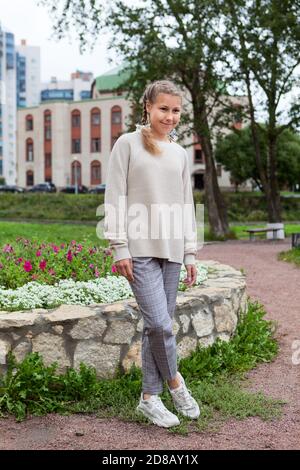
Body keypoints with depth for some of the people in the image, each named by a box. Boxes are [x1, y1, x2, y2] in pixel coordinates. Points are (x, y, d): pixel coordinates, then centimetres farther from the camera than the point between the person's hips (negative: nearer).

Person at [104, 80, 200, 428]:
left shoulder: (180, 154, 14)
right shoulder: (128, 144, 0)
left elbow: (186, 206, 16)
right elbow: (115, 199, -4)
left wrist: (190, 253, 11)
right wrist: (119, 248, -10)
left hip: (171, 250, 5)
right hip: (140, 249, -5)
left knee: (158, 325, 6)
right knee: (159, 324, -12)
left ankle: (149, 397, 18)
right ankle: (174, 381, 14)